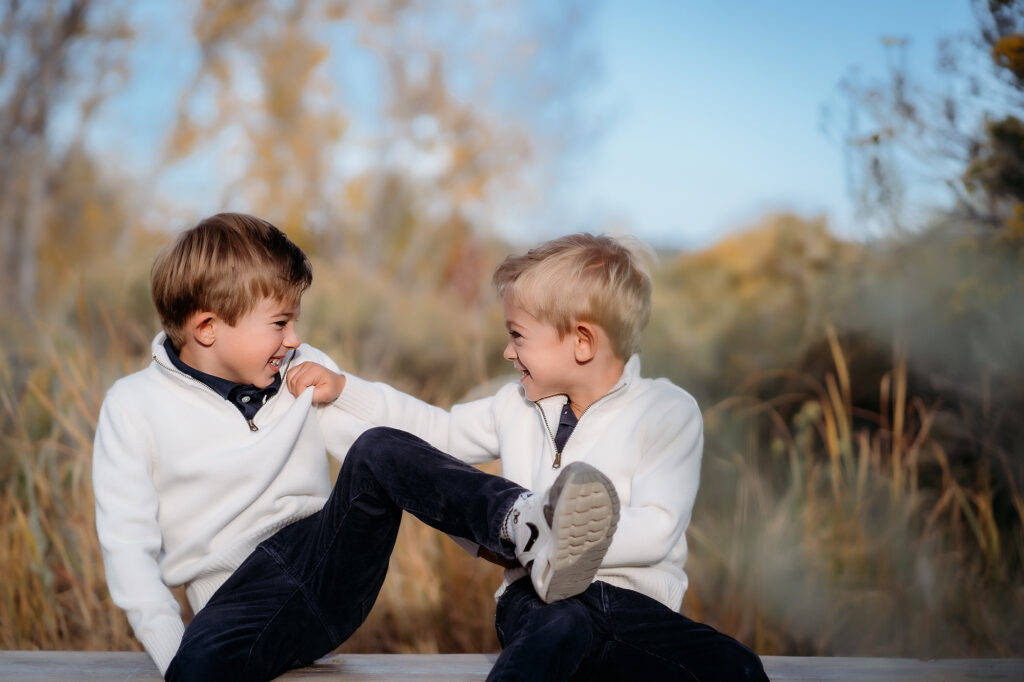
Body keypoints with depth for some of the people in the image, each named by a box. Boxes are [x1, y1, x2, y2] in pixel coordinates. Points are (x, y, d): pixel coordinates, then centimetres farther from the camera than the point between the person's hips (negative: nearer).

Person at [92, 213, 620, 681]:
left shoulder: (308, 377, 12)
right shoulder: (132, 407, 2)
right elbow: (129, 548, -1)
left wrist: (482, 525, -7)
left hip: (328, 563, 3)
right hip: (237, 593, -2)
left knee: (378, 452, -28)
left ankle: (528, 532, -45)